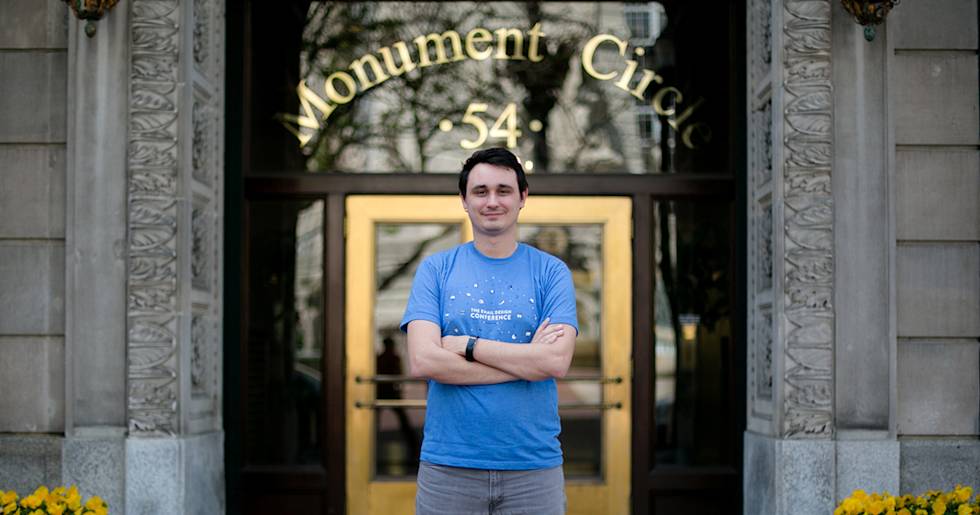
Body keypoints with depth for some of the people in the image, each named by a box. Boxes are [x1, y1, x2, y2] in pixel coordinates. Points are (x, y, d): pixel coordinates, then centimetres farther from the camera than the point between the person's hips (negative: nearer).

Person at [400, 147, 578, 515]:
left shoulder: (551, 271, 3)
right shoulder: (436, 269, 3)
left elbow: (557, 361, -11)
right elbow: (422, 361, -10)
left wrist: (467, 344, -11)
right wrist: (526, 360, -11)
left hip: (533, 469, 0)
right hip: (448, 467, 0)